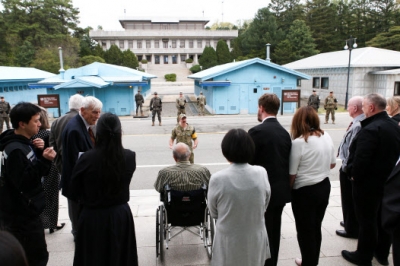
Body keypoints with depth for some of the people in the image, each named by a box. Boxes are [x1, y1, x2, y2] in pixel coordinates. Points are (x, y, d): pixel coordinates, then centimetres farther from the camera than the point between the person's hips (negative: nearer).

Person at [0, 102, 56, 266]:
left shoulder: (23, 143, 7)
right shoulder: (15, 150, -23)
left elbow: (38, 171, 9)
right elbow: (25, 182, -28)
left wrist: (39, 152, -7)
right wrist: (44, 160, -31)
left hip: (23, 212, 10)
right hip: (22, 215, -10)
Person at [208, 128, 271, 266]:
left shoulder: (217, 179, -21)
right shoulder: (261, 173, -13)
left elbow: (214, 213, -4)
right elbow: (265, 206, 3)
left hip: (229, 242, -2)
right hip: (256, 239, 2)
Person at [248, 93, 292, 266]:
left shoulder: (257, 131, -17)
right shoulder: (285, 132, 5)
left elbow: (248, 162, -15)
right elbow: (287, 161, 10)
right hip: (281, 190, 7)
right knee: (274, 231, 20)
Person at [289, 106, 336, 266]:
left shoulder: (298, 142, -21)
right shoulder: (326, 136, -1)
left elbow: (292, 174, -15)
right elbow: (332, 164, 12)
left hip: (305, 191, -7)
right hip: (324, 187, 7)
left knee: (305, 231, 10)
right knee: (316, 228, 22)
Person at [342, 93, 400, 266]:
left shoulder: (370, 130, -26)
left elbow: (360, 159, -28)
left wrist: (353, 174, -10)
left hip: (368, 183, -9)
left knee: (367, 220, 6)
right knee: (383, 218, 20)